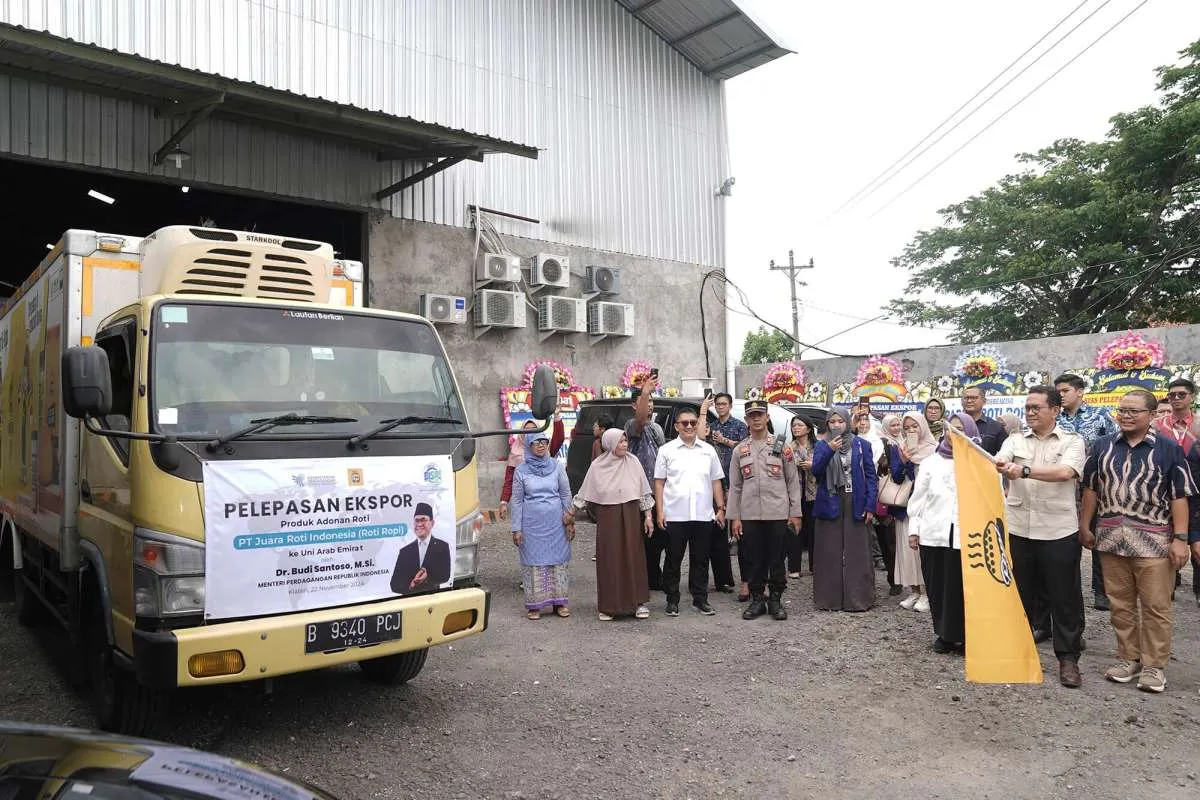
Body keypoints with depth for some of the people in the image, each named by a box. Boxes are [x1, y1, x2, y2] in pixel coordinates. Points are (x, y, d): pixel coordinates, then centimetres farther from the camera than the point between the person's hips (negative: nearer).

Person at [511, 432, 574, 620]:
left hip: (556, 522, 1)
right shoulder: (521, 471, 0)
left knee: (559, 559, 4)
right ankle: (534, 605, 10)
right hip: (532, 524, -1)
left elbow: (566, 494, 7)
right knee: (534, 561, 1)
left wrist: (569, 520, 4)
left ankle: (559, 602, 14)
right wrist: (516, 529, -2)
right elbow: (517, 501, 2)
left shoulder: (557, 466, 3)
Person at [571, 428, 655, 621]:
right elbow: (584, 493, 6)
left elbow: (644, 491, 3)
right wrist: (571, 513, 10)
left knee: (634, 557, 4)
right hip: (607, 518, -1)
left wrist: (648, 516, 0)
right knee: (609, 561, 3)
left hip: (631, 516, 1)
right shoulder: (597, 466, -2)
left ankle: (639, 602, 14)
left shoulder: (633, 461, 0)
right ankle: (609, 605, 12)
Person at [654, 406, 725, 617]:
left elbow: (716, 482, 13)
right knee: (673, 559, 5)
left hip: (703, 515, 2)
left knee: (700, 559, 9)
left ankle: (700, 599, 19)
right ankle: (672, 600, 15)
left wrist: (721, 508, 7)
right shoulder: (666, 450, 3)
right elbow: (659, 483, 3)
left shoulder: (708, 450, 11)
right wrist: (660, 511, -4)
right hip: (675, 515, -2)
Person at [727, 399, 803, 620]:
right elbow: (735, 486, 8)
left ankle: (776, 600, 17)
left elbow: (793, 482, 3)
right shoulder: (739, 450, 8)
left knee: (776, 559, 5)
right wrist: (734, 517, 3)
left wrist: (796, 512, -2)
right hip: (749, 515, 2)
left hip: (778, 514, -1)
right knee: (754, 560, 7)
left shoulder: (782, 446, 3)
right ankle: (756, 600, 17)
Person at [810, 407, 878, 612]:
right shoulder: (822, 446, 8)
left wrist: (870, 506, -4)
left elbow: (871, 476, 3)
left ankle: (858, 598, 8)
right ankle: (829, 598, 9)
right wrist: (829, 450, -20)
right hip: (829, 503, 1)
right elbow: (816, 470, -6)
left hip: (856, 503, -1)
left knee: (857, 553, 0)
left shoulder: (861, 445, 5)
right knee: (829, 553, 2)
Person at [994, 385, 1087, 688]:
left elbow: (1065, 472, -20)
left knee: (1064, 597, 5)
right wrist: (995, 465, -34)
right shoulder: (1014, 441, 8)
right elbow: (997, 464, -10)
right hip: (1018, 529, 3)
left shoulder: (1072, 441, -1)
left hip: (1058, 531, -3)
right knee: (1022, 593, 13)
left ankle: (1068, 658, 18)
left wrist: (1023, 471, -32)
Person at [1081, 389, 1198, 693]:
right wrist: (1084, 526, 12)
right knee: (1120, 603, 11)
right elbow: (1091, 488, 13)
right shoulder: (1103, 446, 8)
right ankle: (1128, 658, 23)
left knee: (1155, 606, 2)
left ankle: (1154, 665, 14)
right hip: (1111, 536, 3)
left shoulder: (1169, 448, -2)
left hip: (1153, 539, -3)